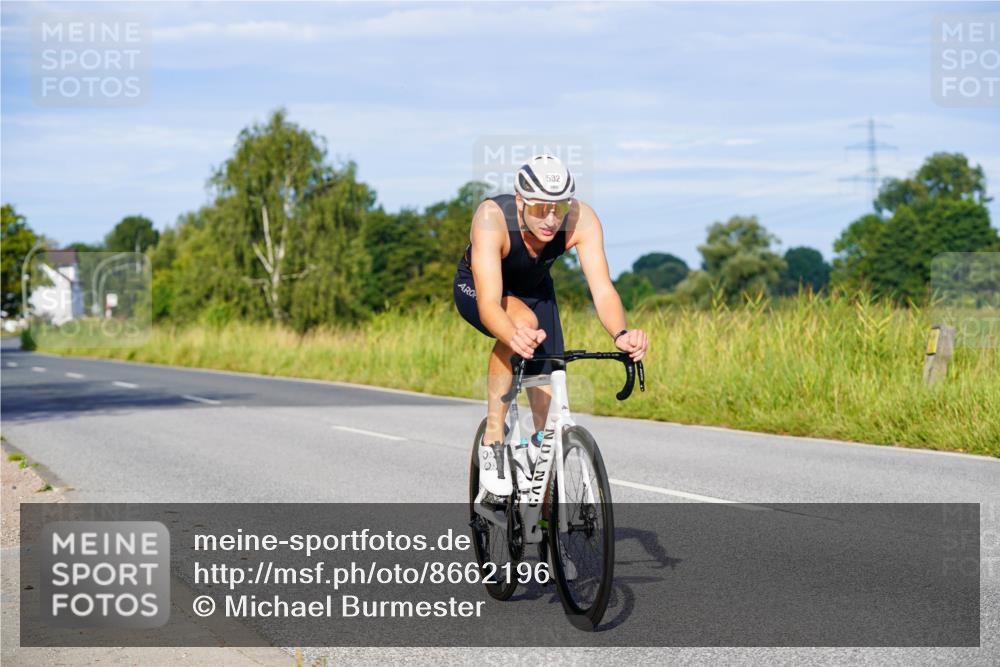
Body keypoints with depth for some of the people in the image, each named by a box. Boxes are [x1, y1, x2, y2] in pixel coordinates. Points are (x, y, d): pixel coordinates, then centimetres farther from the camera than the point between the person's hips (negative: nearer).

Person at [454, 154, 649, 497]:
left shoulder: (581, 220, -32)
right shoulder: (492, 218, -40)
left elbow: (602, 290, -37)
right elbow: (489, 303, -48)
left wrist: (621, 334, -58)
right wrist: (514, 337, -68)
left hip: (534, 289, 4)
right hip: (476, 287, -4)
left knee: (547, 394, -7)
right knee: (523, 320, -36)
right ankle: (493, 439, -23)